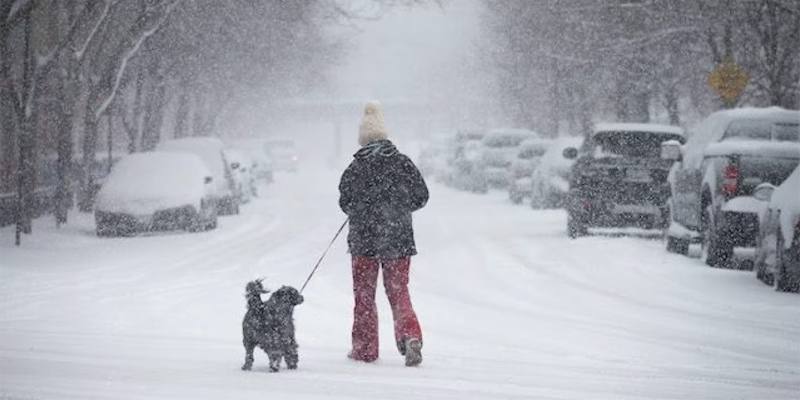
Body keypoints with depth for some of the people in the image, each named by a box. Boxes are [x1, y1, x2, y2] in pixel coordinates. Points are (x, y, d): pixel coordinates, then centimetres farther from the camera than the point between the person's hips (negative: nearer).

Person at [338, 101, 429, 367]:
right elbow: (421, 197, 4)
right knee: (399, 292, 9)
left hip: (364, 239, -2)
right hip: (399, 239, 2)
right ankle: (410, 335, -15)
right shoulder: (403, 164, -2)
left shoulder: (356, 168, -9)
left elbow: (345, 203, -6)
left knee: (364, 294, 11)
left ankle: (365, 348, 13)